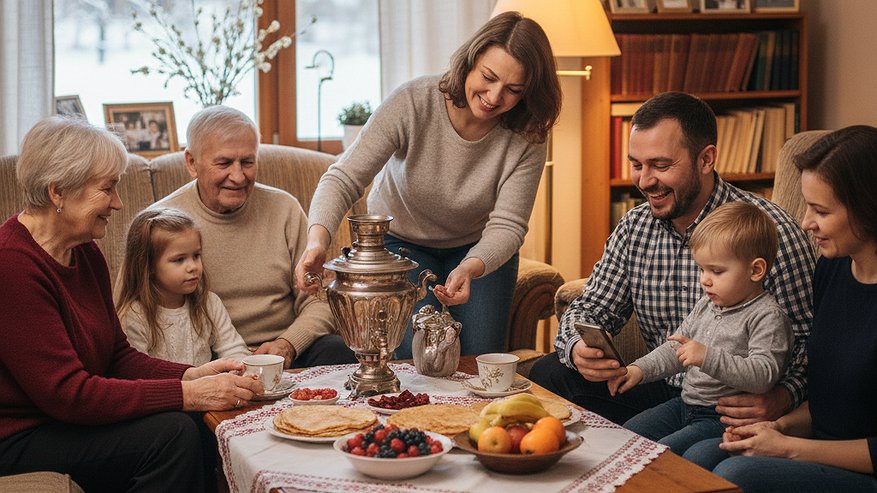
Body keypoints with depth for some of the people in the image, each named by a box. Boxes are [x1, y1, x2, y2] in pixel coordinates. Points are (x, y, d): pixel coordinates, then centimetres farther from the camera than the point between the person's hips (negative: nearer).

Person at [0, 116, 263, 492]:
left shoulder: (86, 254, 9)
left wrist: (191, 376, -9)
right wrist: (188, 394, -24)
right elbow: (66, 393, -25)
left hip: (68, 418, 9)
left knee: (204, 427, -11)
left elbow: (118, 356, 10)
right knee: (170, 432, -23)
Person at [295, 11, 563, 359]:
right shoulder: (412, 102, -29)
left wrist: (470, 268, -48)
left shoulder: (527, 140, -23)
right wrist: (318, 239, -51)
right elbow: (344, 179, -31)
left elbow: (507, 225, -25)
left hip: (479, 248, 2)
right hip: (400, 239, -2)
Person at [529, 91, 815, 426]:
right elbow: (591, 309, 9)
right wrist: (578, 348, -16)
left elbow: (806, 339, -12)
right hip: (661, 391, 5)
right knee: (548, 374, -11)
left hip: (732, 409, -5)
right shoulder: (635, 226, 4)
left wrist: (780, 398, -32)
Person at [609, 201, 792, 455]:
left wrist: (708, 358, -32)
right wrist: (639, 369, 6)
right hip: (685, 403, 9)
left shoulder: (768, 317, -15)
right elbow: (676, 347, 22)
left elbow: (763, 375, -25)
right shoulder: (707, 304, 12)